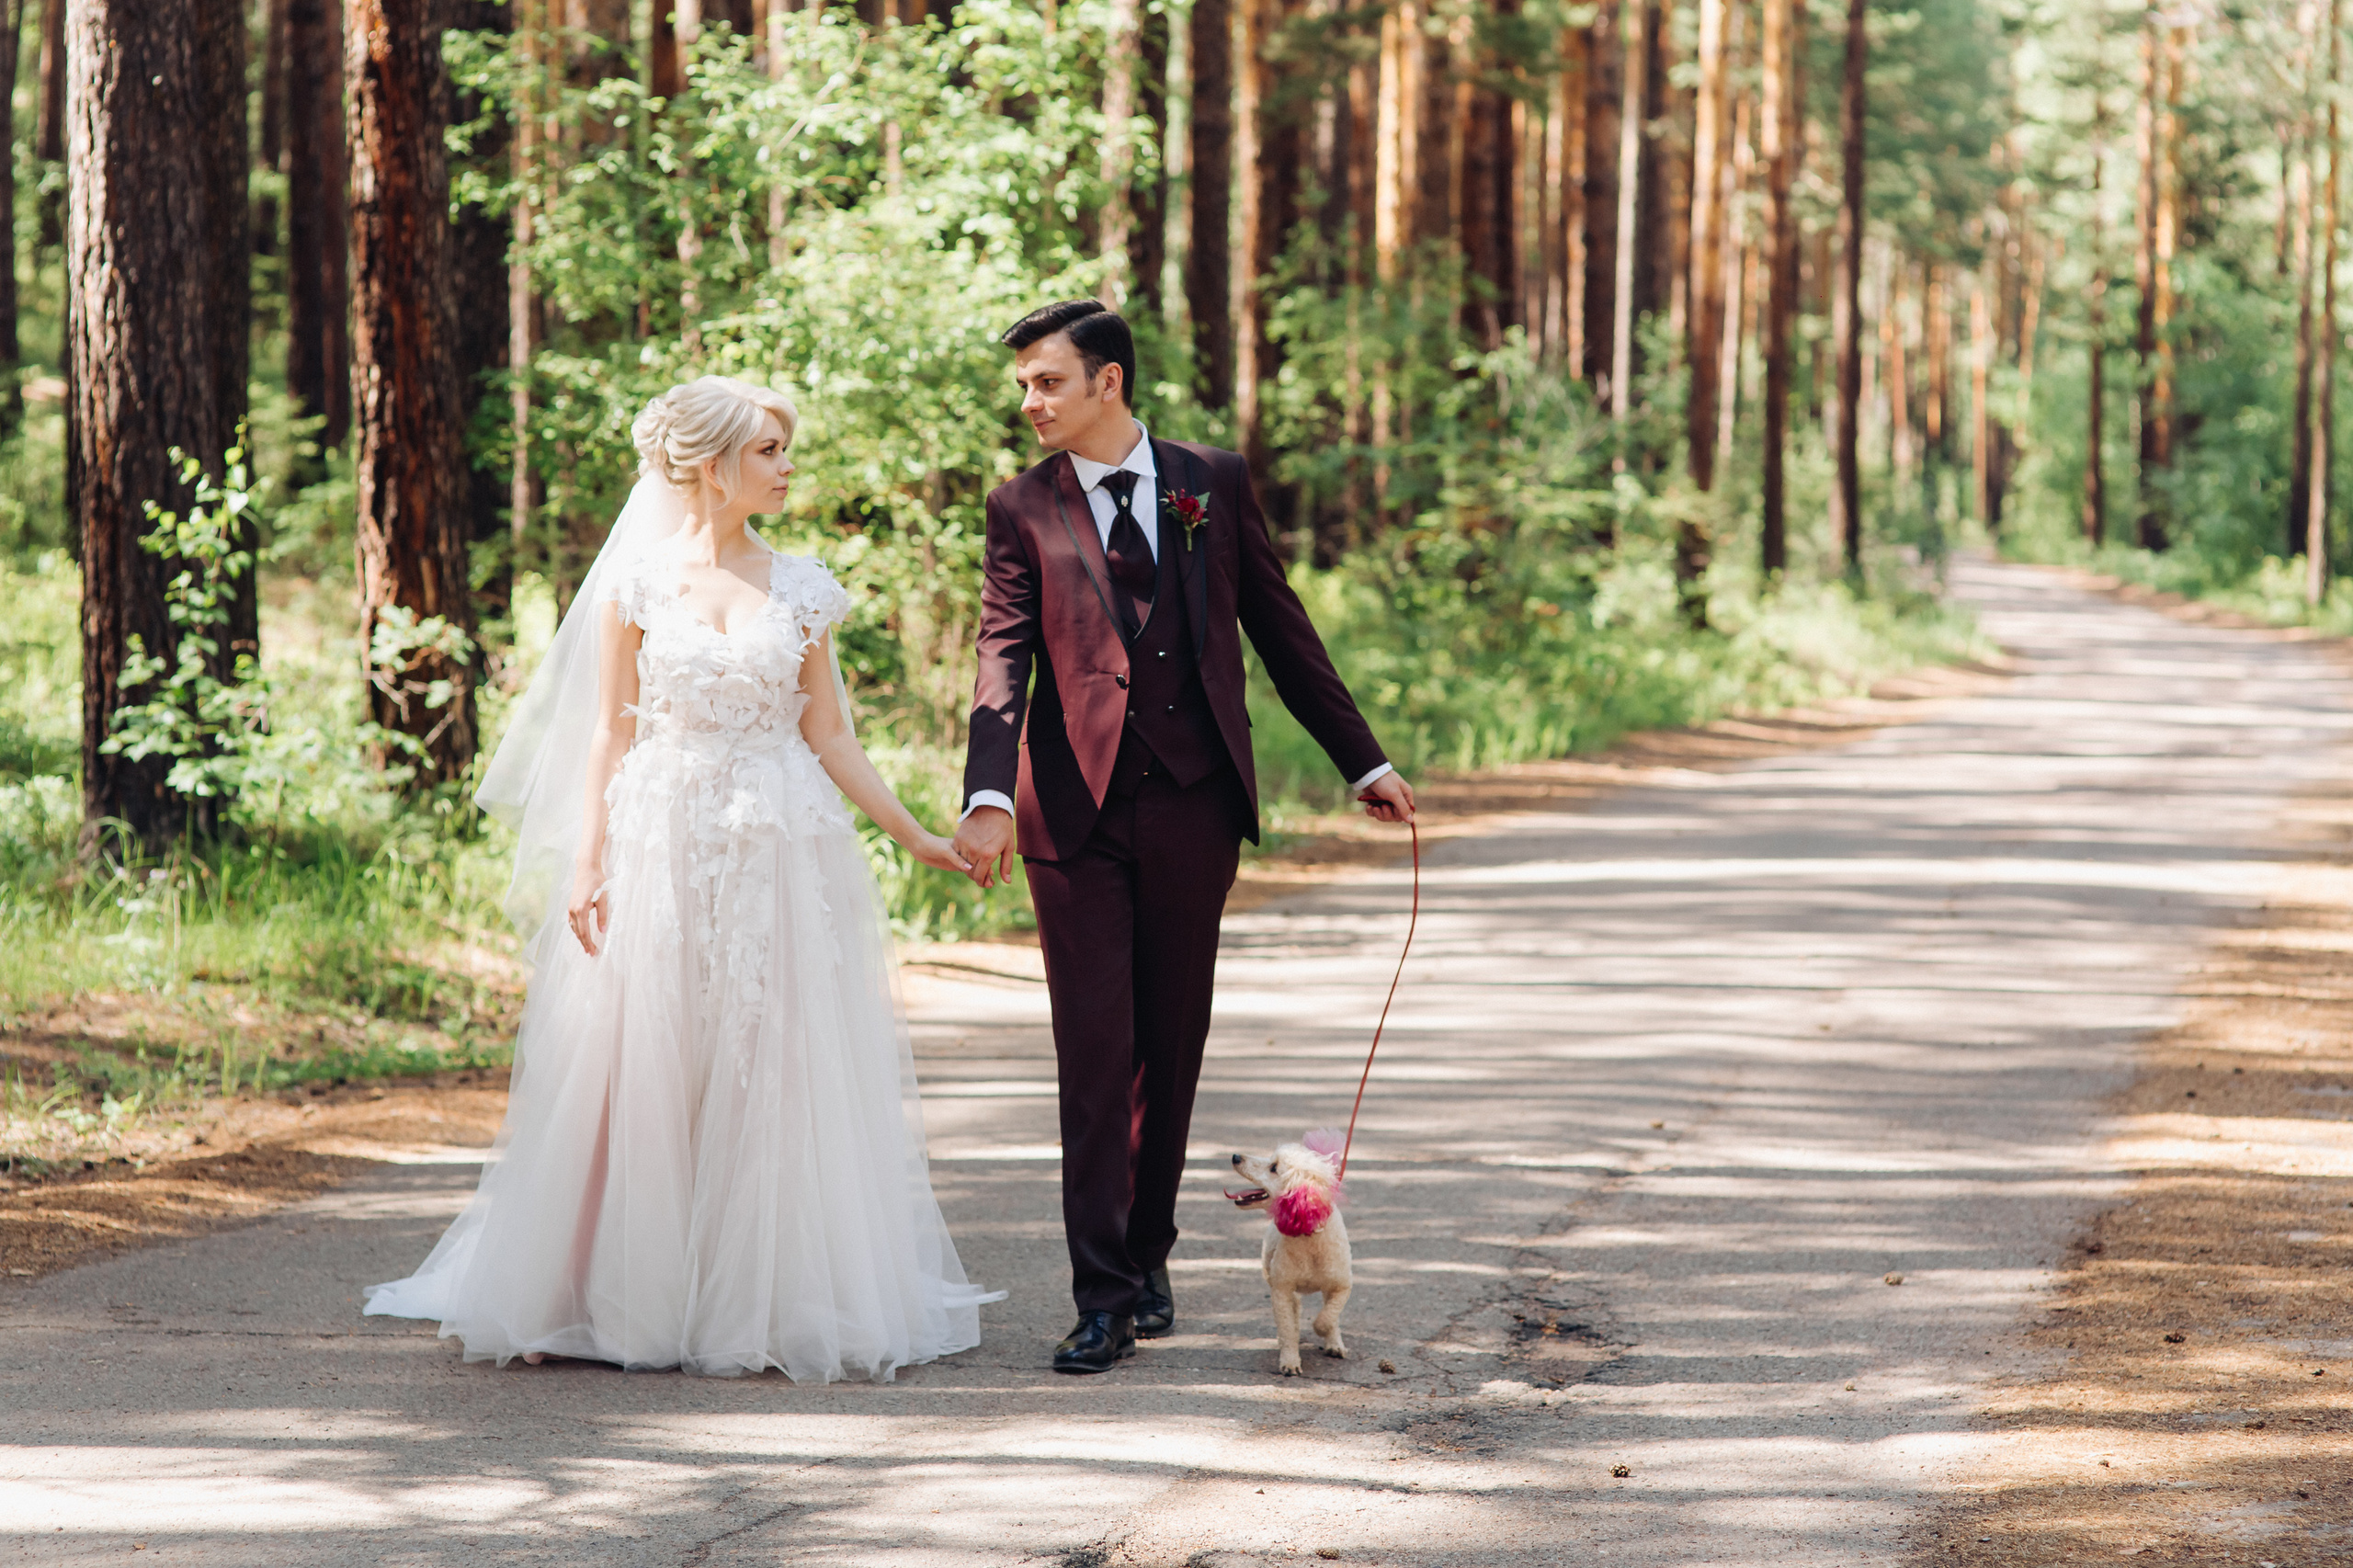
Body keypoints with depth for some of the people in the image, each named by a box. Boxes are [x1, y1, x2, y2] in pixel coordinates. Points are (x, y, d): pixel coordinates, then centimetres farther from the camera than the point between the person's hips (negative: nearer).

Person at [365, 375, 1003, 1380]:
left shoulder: (801, 590, 7)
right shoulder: (639, 580, 1)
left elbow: (830, 738, 10)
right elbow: (608, 733, 1)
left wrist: (913, 835, 4)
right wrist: (587, 864, -7)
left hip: (781, 856, 2)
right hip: (660, 851, -2)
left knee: (774, 1085, 0)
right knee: (644, 1078, 0)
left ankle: (766, 1300, 7)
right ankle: (634, 1299, 8)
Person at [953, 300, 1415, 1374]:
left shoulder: (1213, 484, 7)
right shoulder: (1024, 511, 2)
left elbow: (1280, 629, 13)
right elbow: (1002, 662, -7)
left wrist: (1362, 761, 13)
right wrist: (988, 796, -23)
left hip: (1193, 804, 2)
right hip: (1078, 809, -2)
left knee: (1171, 1046, 9)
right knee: (1095, 1054, -4)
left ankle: (1146, 1259, 23)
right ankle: (1104, 1296, -3)